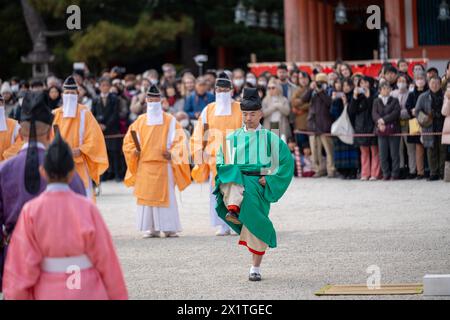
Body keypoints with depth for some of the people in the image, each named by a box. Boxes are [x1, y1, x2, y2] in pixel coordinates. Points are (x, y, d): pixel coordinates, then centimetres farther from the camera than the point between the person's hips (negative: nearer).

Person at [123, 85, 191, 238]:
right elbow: (129, 140, 15)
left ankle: (169, 227, 0)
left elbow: (179, 139, 1)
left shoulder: (170, 120, 4)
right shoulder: (140, 121, 11)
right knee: (146, 196, 0)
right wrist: (134, 151, -3)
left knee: (165, 196, -4)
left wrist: (172, 154, -14)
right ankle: (151, 228, 3)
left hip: (163, 165, -3)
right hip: (145, 166, 3)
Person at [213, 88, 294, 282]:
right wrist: (228, 171, -6)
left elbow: (287, 161, 7)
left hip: (259, 185, -1)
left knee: (256, 225, -8)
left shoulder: (270, 138, 9)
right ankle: (232, 209, -58)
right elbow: (220, 164, 16)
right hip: (236, 181, 1)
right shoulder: (232, 138, 14)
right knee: (232, 173, -34)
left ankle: (256, 268, 8)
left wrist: (271, 179, -3)